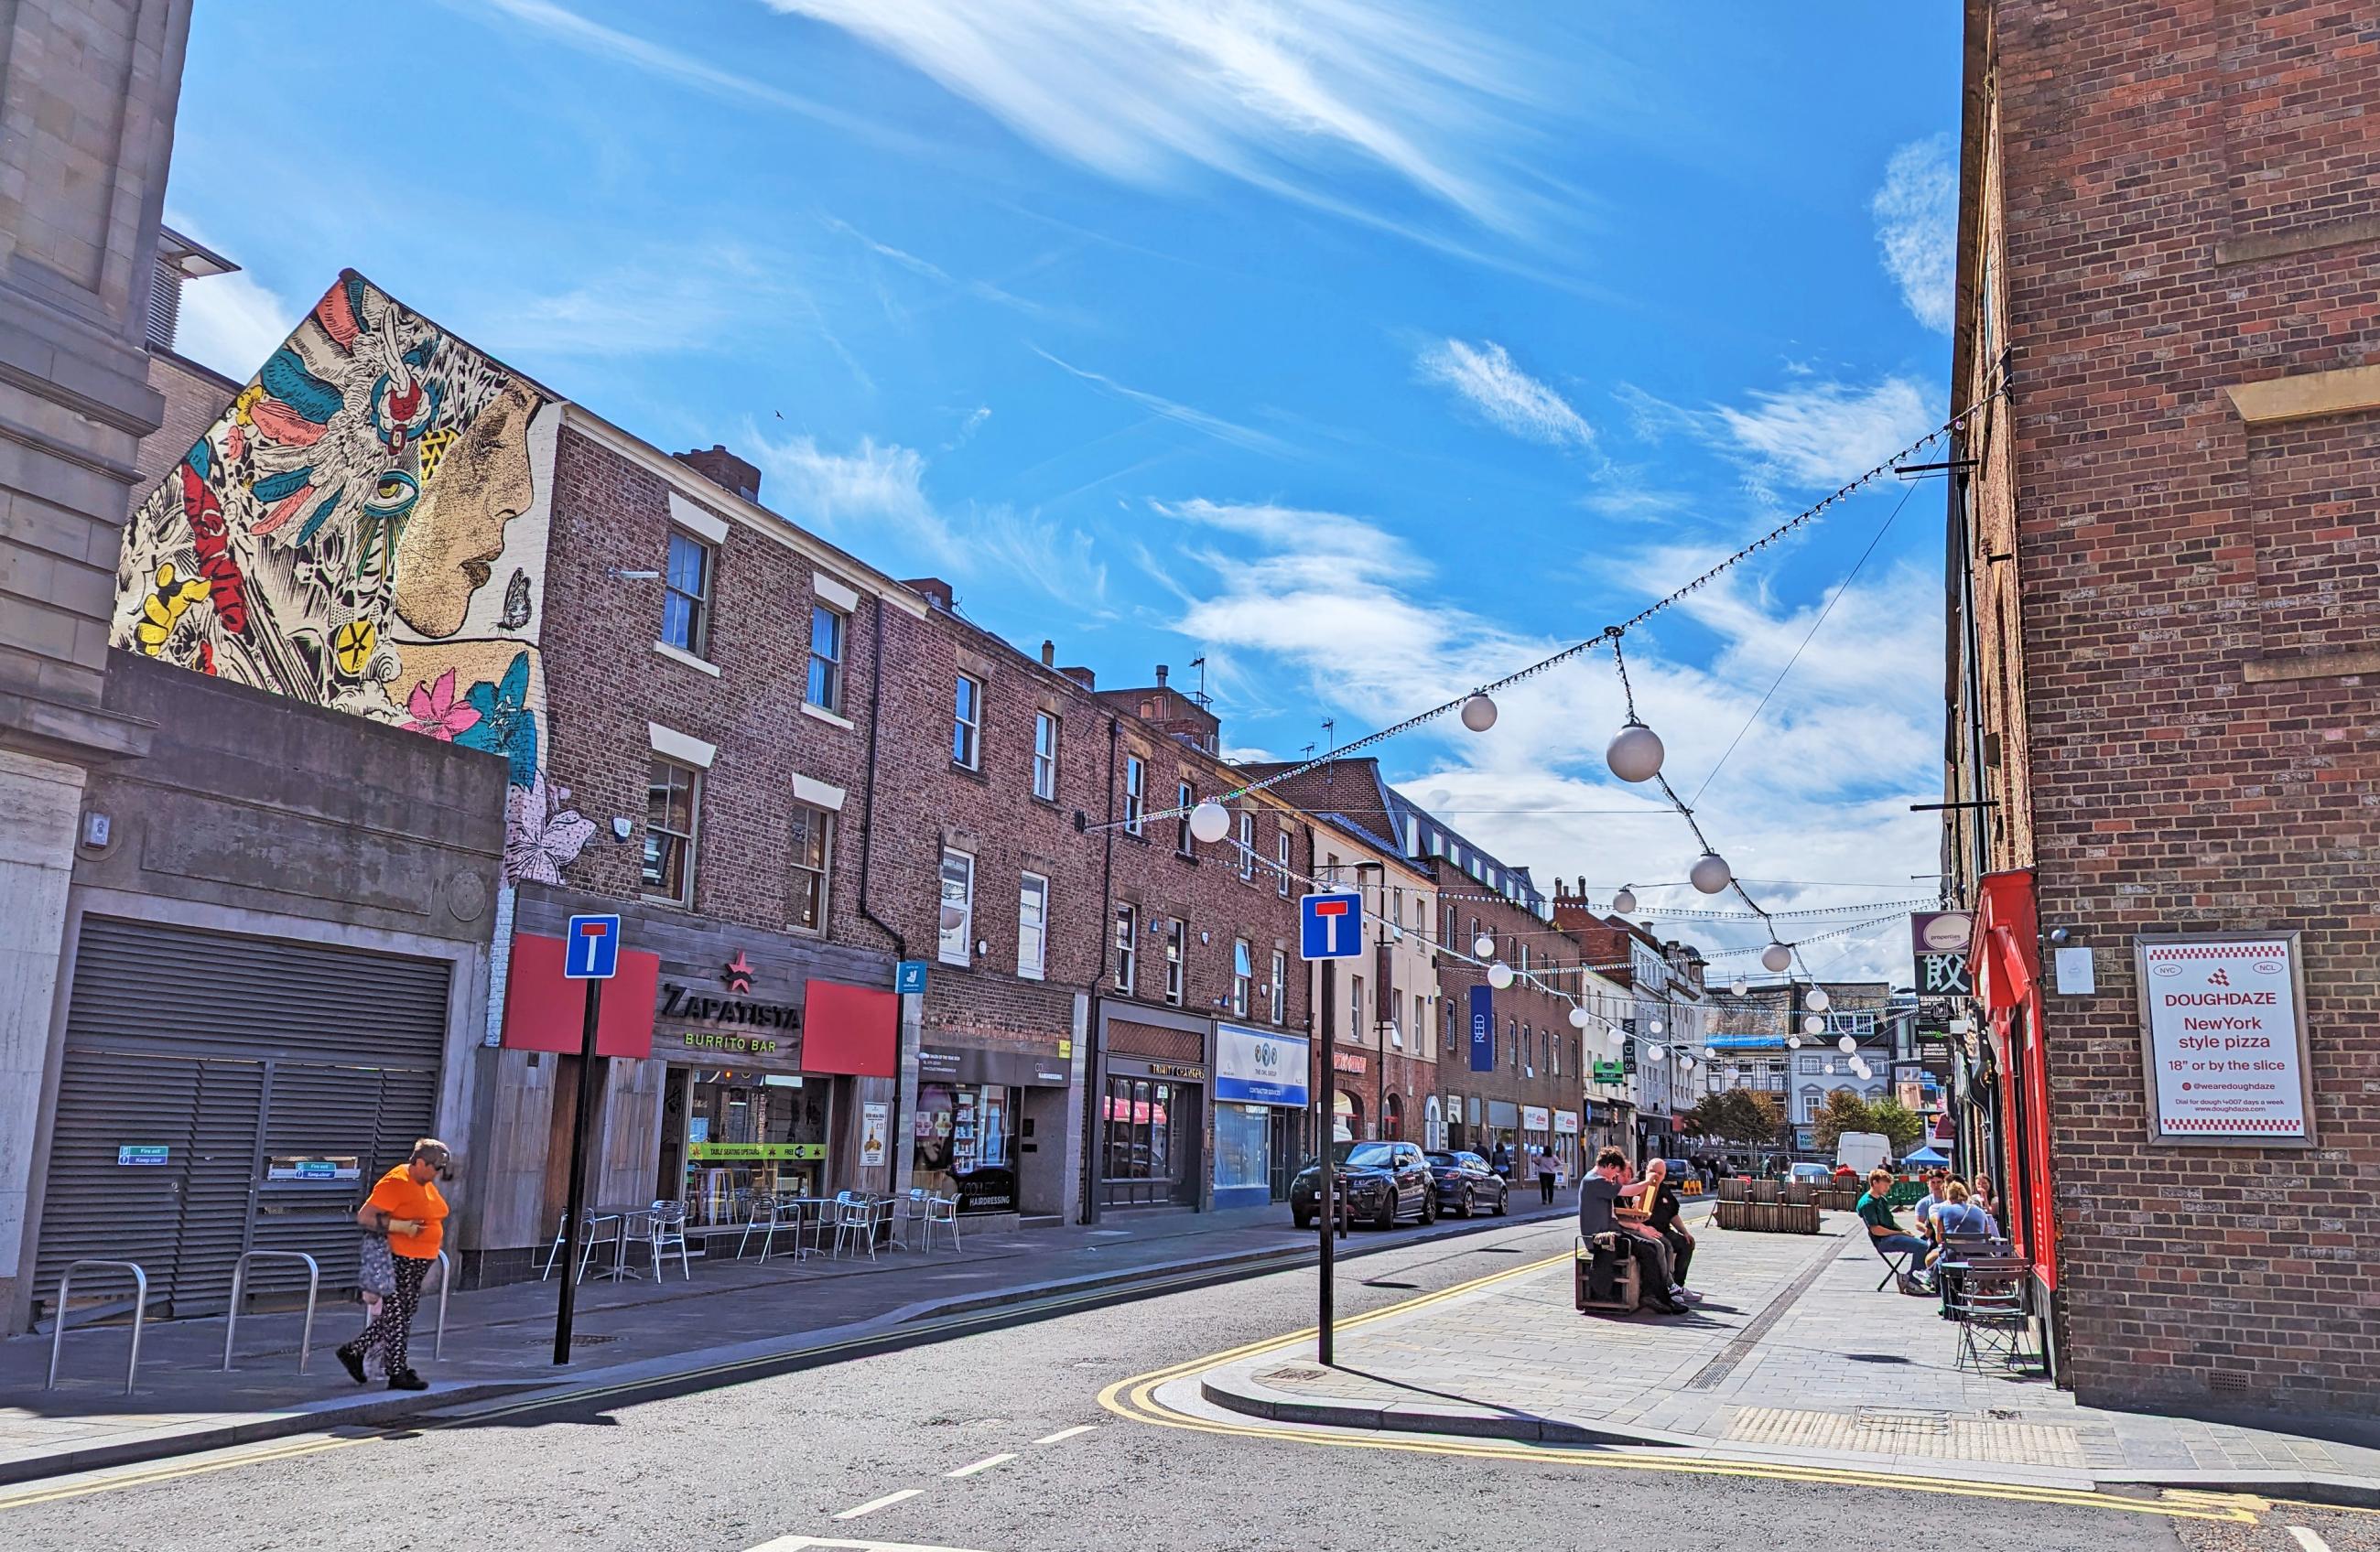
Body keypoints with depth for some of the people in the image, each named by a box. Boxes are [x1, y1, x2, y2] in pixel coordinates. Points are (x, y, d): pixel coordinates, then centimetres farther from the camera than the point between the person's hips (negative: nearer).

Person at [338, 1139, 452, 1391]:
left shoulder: (426, 1183, 12)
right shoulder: (396, 1183, -17)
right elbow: (364, 1216, -20)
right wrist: (401, 1226, -25)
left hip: (419, 1262, 10)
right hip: (398, 1261, -10)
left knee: (403, 1315, 16)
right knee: (396, 1315, 0)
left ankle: (354, 1351, 29)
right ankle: (398, 1373, 8)